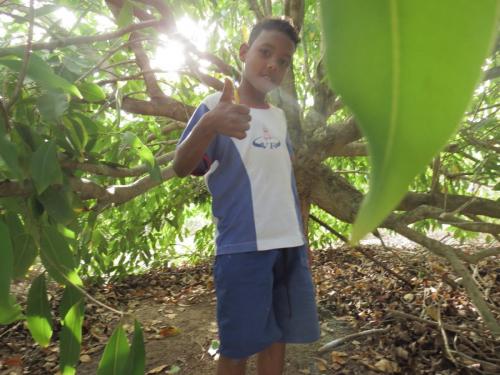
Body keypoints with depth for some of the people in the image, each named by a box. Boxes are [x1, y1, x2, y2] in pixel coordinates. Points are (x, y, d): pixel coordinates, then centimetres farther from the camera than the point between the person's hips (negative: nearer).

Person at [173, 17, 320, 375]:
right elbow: (181, 168, -15)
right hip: (243, 248, -5)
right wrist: (208, 126, -36)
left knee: (279, 336, 16)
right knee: (238, 345, 7)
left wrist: (302, 237, 16)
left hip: (289, 246, 6)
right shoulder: (216, 106, -4)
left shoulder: (280, 117, 14)